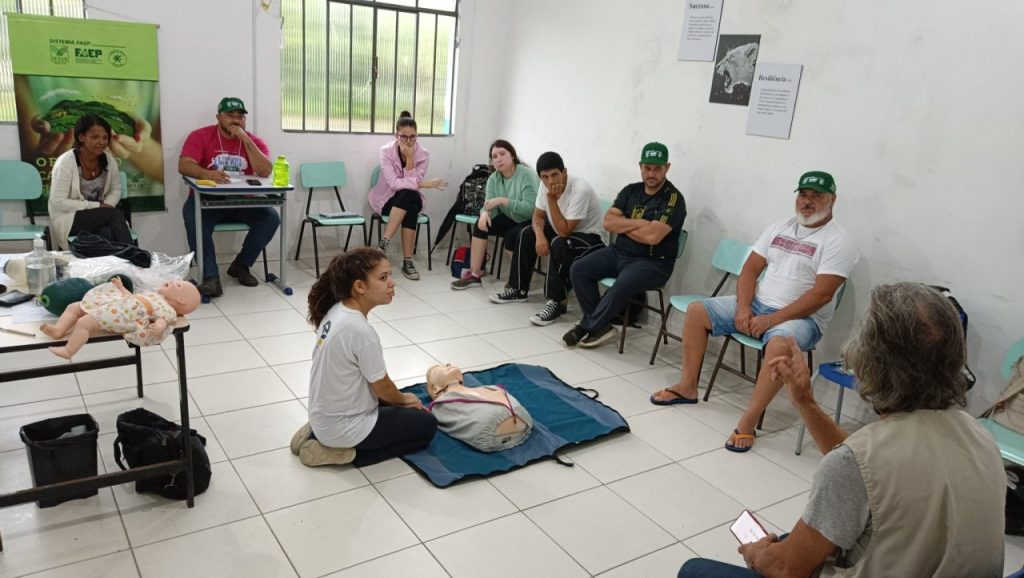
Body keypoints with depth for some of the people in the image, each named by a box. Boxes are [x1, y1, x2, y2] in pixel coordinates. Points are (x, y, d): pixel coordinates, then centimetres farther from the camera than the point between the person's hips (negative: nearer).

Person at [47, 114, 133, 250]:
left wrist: (107, 205, -11)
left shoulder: (108, 160, -2)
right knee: (116, 214, -29)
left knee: (107, 232, -33)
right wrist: (96, 206, -19)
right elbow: (58, 203, -16)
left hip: (99, 216, 3)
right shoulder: (66, 162, -15)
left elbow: (116, 189, 11)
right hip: (69, 219, -3)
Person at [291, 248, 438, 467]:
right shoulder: (361, 331, -29)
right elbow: (382, 387, -13)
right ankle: (346, 452, 0)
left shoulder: (335, 312, -3)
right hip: (343, 427, -8)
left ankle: (318, 435, 15)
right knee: (427, 426, 7)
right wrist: (403, 399, 8)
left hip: (324, 417, 8)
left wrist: (398, 399, 10)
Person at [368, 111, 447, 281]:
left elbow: (413, 179, -18)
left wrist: (410, 158, -26)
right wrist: (423, 184, -31)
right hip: (387, 199, -1)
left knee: (412, 209, -36)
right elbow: (393, 183, -25)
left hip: (411, 199, 1)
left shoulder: (423, 154, -10)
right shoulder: (386, 151, -15)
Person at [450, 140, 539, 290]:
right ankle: (474, 275, -7)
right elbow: (488, 205, -6)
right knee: (481, 224, -12)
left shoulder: (527, 175, -21)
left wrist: (502, 200, -34)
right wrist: (485, 213, -31)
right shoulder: (493, 179, 0)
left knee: (511, 236, -31)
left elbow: (531, 208, -31)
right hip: (510, 219, 7)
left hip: (531, 221, -7)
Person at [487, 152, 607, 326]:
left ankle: (556, 302, -25)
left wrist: (551, 199, -34)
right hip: (564, 230, 8)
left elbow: (563, 231, -32)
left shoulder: (580, 190, -31)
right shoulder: (545, 185, -9)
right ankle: (519, 289, 10)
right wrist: (540, 235, -18)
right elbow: (538, 216, 3)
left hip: (592, 238, -8)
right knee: (526, 233, 0)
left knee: (559, 244, -35)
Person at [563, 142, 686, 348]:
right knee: (578, 269, -10)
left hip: (653, 262, -6)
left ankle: (589, 326, -10)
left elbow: (652, 236, -23)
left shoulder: (674, 199, -12)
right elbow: (608, 222, 0)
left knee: (623, 285, -34)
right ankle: (600, 325, -6)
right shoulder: (631, 191, 8)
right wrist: (638, 224, -13)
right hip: (619, 252, 7)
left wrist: (623, 225, -7)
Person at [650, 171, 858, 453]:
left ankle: (747, 424, -31)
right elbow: (750, 269, 7)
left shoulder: (839, 242, -9)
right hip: (756, 304, 7)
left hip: (801, 317, -7)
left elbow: (821, 294, -20)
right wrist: (743, 308, -10)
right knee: (697, 311, -3)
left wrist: (772, 319, -24)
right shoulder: (780, 227, 10)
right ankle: (687, 387, 6)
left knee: (780, 345, -40)